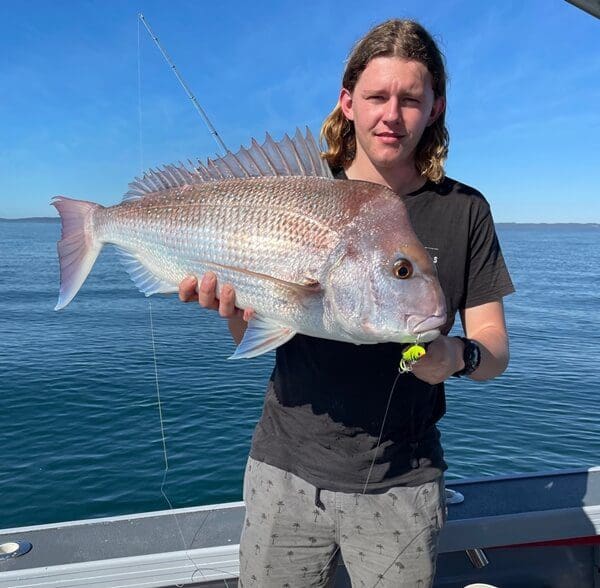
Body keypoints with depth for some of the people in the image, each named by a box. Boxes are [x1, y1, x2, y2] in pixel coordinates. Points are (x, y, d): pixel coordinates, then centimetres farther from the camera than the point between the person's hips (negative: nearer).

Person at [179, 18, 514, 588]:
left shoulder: (463, 210, -2)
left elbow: (495, 348, -2)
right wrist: (233, 308, -23)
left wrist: (459, 355, -24)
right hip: (288, 470, 1)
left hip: (401, 484, 0)